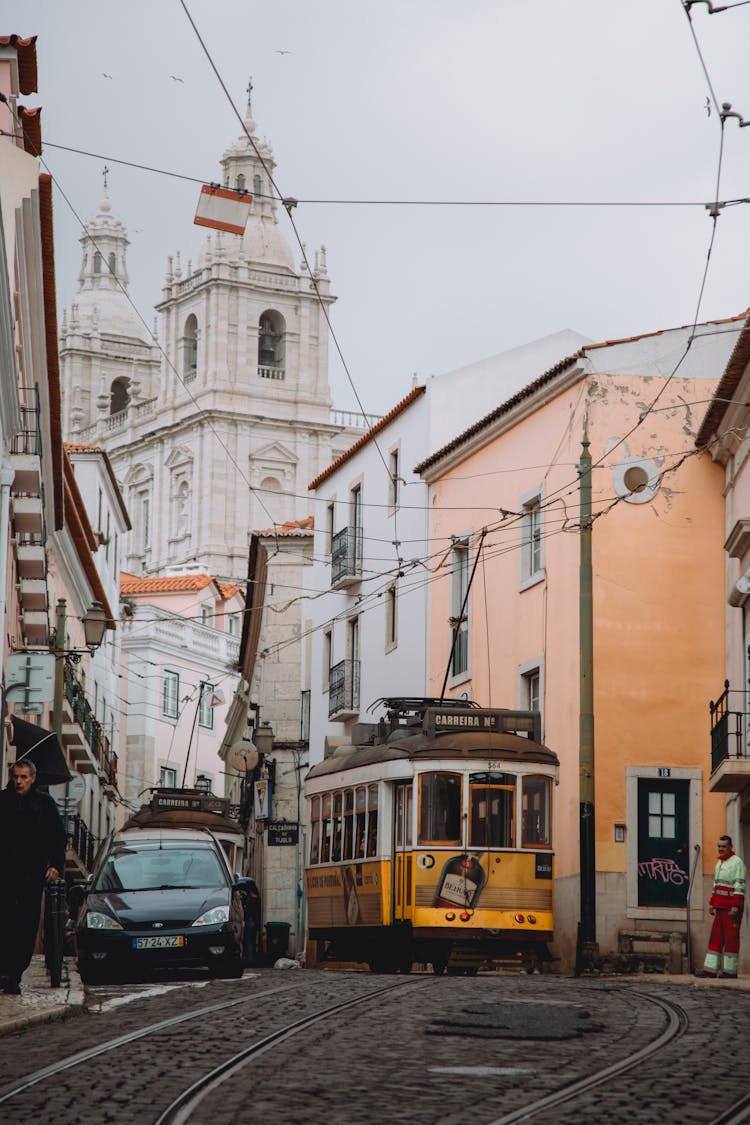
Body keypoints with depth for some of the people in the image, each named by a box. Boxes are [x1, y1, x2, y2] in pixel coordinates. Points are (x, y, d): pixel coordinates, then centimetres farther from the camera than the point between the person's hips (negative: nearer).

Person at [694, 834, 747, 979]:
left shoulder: (737, 862, -9)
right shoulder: (719, 862, 18)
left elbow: (740, 886, -16)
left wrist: (735, 906, -21)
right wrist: (712, 903, 22)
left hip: (732, 907, -9)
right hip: (721, 907, 9)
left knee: (731, 937, -5)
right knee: (716, 936, 5)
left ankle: (730, 970, 0)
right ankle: (710, 969, 5)